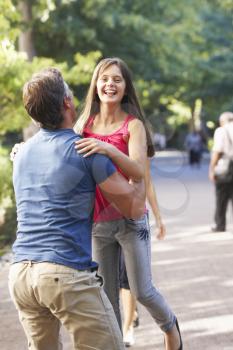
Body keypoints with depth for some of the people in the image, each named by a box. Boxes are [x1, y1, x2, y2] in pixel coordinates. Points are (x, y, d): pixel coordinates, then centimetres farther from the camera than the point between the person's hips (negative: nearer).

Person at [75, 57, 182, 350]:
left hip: (129, 218, -3)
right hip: (96, 222, 3)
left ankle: (169, 326, 31)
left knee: (142, 291, 1)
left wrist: (109, 149, -38)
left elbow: (140, 172, -21)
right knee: (107, 297, 7)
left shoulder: (133, 125, -7)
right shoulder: (84, 123, 3)